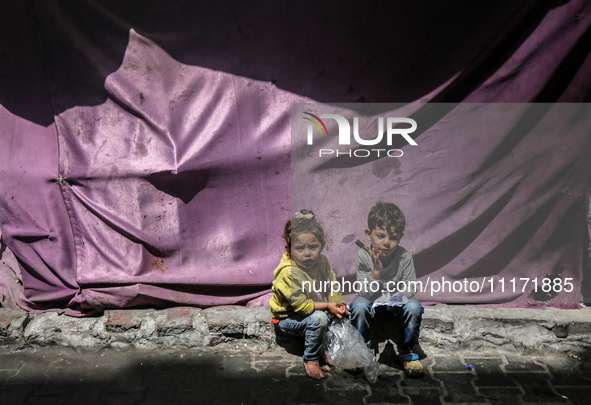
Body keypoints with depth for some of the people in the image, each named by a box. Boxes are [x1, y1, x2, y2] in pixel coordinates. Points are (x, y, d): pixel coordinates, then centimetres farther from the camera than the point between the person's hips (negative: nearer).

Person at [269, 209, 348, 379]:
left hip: (315, 307, 7)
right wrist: (327, 306, -24)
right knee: (319, 318, -31)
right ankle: (310, 359, -10)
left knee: (340, 313, -8)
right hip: (287, 318, -7)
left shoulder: (322, 261, -10)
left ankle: (324, 350, 9)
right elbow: (300, 305, -26)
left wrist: (338, 304, -13)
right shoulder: (288, 273, -31)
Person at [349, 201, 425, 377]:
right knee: (358, 306, -32)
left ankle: (406, 351, -5)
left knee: (414, 307, -28)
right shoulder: (363, 256, -20)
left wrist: (399, 298, -32)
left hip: (395, 305, 1)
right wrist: (376, 272, -37)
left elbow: (410, 287, -10)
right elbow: (366, 293, -21)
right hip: (371, 303, -1)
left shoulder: (405, 257, -17)